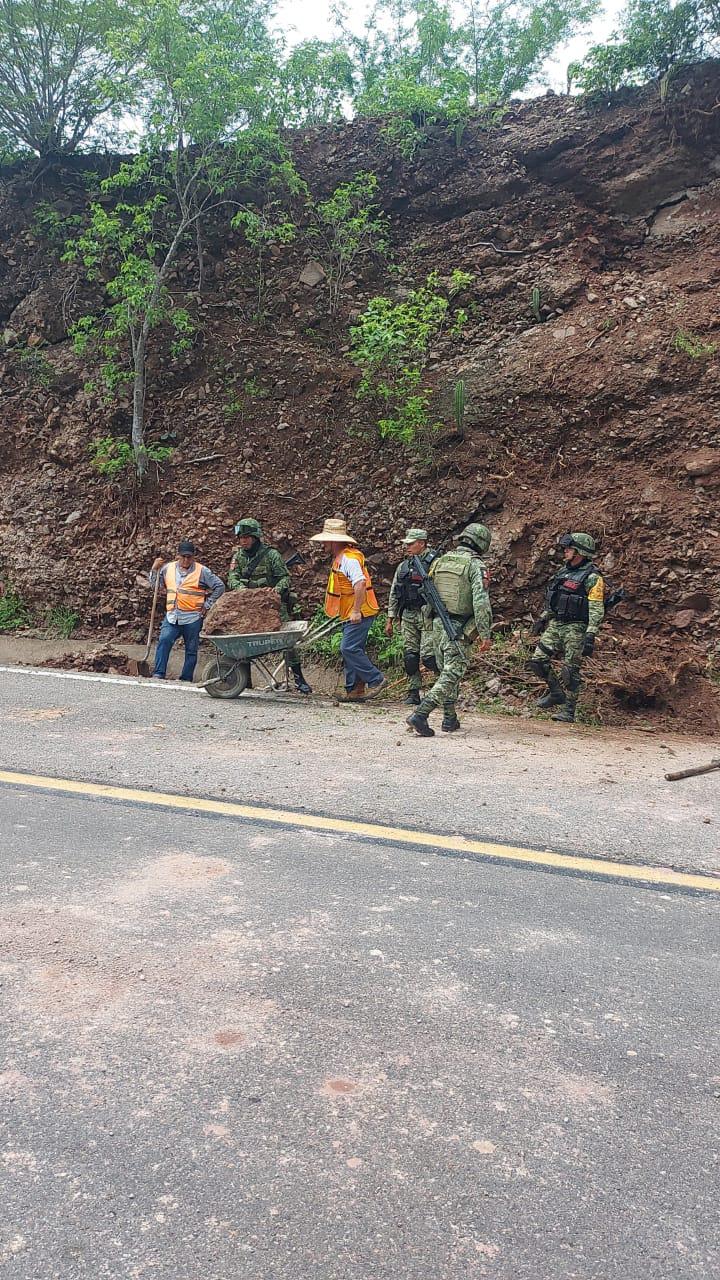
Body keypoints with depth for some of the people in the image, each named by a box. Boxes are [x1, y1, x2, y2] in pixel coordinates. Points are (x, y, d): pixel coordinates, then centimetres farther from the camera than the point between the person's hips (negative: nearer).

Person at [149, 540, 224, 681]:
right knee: (163, 641, -18)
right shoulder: (168, 568, 10)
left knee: (191, 650, 4)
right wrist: (155, 569, 3)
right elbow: (155, 586, 18)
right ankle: (158, 674, -15)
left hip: (193, 618, -2)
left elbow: (220, 586, 2)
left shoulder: (201, 571, -1)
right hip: (172, 616, 2)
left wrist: (207, 605, -1)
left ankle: (186, 679, 12)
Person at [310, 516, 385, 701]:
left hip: (358, 614, -11)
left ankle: (375, 680, -3)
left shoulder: (349, 558, -18)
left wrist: (356, 611, -26)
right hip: (350, 614, 11)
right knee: (351, 650, 11)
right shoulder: (340, 557, 16)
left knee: (349, 648, -13)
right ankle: (355, 691, 15)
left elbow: (360, 583, -28)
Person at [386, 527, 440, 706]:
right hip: (408, 616, 6)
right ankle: (413, 693, 13)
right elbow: (394, 594, 18)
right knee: (410, 656, 5)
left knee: (428, 656, -11)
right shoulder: (403, 566, 13)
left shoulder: (435, 563, -6)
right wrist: (390, 619, 15)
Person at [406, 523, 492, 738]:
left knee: (447, 672, 19)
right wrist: (486, 634, -16)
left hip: (438, 625, 6)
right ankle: (420, 714, -18)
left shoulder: (439, 562, 9)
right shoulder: (476, 566, -10)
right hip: (459, 630, -6)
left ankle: (450, 719, 24)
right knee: (451, 675, -5)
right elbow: (481, 602, -18)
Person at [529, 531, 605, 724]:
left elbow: (597, 610, -16)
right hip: (555, 624, 8)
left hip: (576, 628, -7)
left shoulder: (592, 578, -11)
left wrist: (590, 635, -23)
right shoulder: (563, 571, 14)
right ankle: (556, 694, 20)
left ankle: (568, 710, 5)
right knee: (538, 660, 2)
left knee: (570, 670, -4)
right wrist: (542, 618, 21)